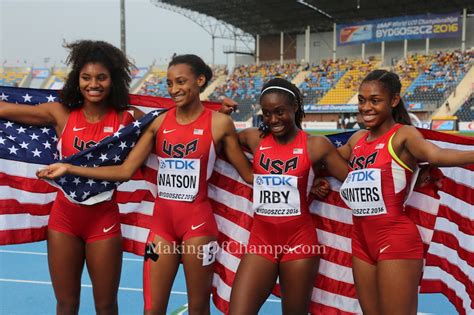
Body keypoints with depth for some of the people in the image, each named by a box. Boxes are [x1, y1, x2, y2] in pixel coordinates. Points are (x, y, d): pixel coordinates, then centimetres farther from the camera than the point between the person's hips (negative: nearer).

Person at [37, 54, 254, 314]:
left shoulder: (219, 123, -6)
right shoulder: (160, 122, 3)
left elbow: (249, 174, 0)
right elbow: (125, 171, 1)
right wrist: (69, 169, -4)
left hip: (198, 223, -3)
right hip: (161, 221, 3)